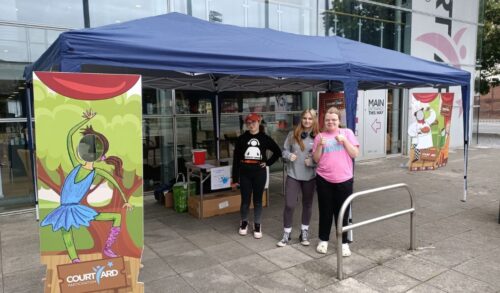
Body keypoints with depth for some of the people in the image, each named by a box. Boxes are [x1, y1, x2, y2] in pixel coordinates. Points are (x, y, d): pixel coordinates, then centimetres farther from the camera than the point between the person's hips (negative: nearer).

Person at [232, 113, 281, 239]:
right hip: (245, 173, 0)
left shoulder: (265, 138, 1)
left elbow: (278, 152, 11)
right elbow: (236, 159, -1)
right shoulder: (241, 139, -1)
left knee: (258, 200, 9)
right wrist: (235, 178, -3)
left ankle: (257, 225, 24)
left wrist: (268, 163, -1)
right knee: (245, 200, 6)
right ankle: (244, 222, 29)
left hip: (259, 173, 0)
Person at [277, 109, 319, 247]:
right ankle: (286, 234, 16)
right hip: (293, 175, 1)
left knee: (307, 204, 14)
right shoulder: (293, 134, 0)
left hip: (310, 176, 0)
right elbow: (285, 150, 7)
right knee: (289, 205, 0)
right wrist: (289, 156, -13)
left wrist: (312, 161, -20)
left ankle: (304, 232, 31)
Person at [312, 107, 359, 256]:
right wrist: (320, 145, -15)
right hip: (324, 180, 1)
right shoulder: (320, 136, 3)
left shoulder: (347, 132, 2)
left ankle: (343, 242, 23)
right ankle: (323, 240, 26)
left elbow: (355, 154, -4)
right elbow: (316, 159, 1)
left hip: (344, 180, -1)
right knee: (325, 211, 11)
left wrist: (344, 140, -16)